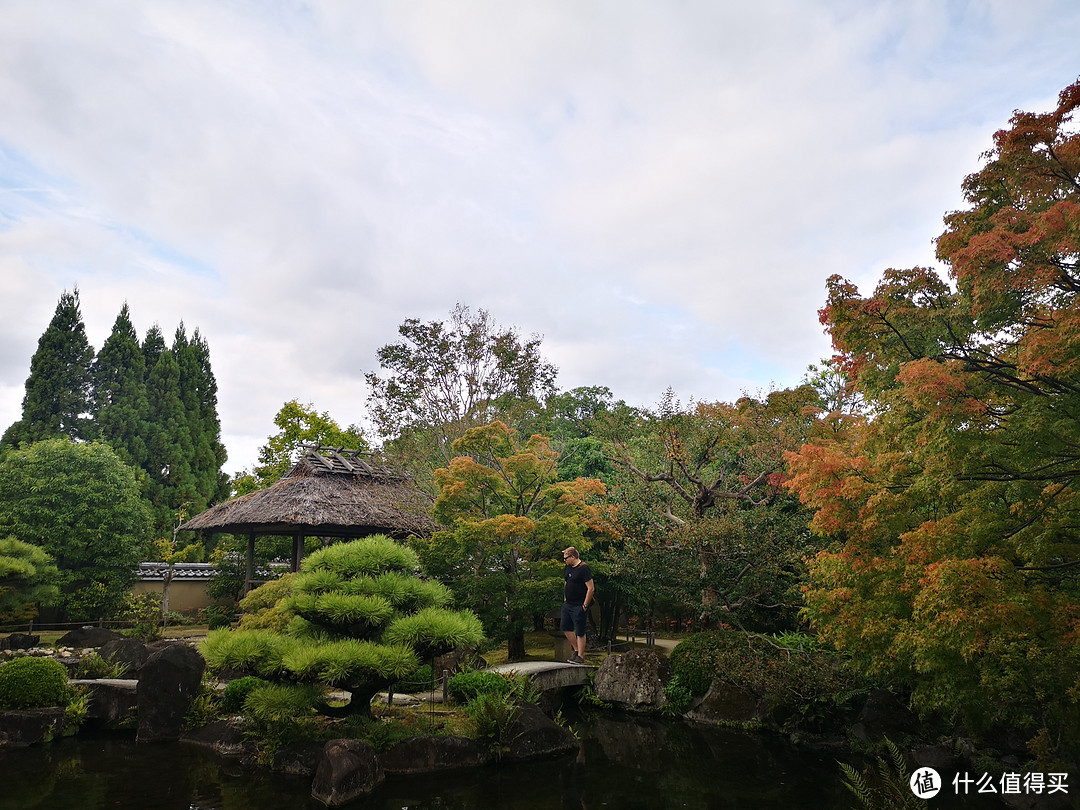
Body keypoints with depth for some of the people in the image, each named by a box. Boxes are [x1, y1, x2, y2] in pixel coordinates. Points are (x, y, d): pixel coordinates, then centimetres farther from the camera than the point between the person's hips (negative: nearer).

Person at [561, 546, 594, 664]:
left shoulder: (584, 569, -16)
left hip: (579, 606, -9)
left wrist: (585, 606, -16)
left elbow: (591, 588, -18)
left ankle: (580, 656, 7)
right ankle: (576, 650, 25)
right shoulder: (568, 568, 10)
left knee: (580, 632, -2)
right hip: (567, 604, 9)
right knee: (566, 628, 10)